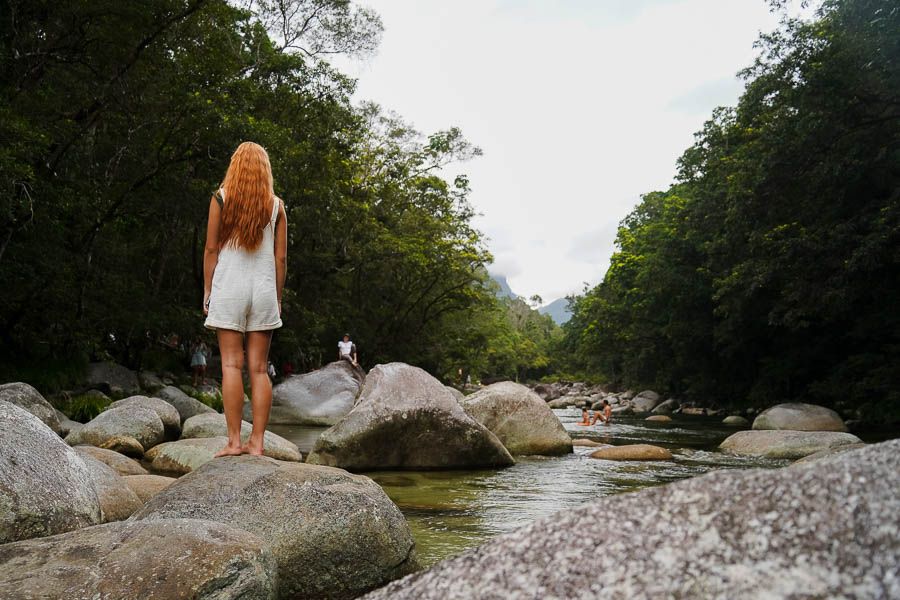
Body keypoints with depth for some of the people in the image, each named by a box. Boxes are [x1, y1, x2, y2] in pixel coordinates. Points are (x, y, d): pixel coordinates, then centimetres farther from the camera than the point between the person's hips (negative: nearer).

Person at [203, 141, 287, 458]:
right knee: (259, 369, 3)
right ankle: (257, 442, 3)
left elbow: (211, 249, -1)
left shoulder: (221, 198, 2)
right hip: (264, 290, 2)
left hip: (229, 287, -2)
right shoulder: (276, 205, 6)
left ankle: (234, 441, -4)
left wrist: (207, 290, 6)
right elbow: (281, 257, 5)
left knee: (232, 365, -2)